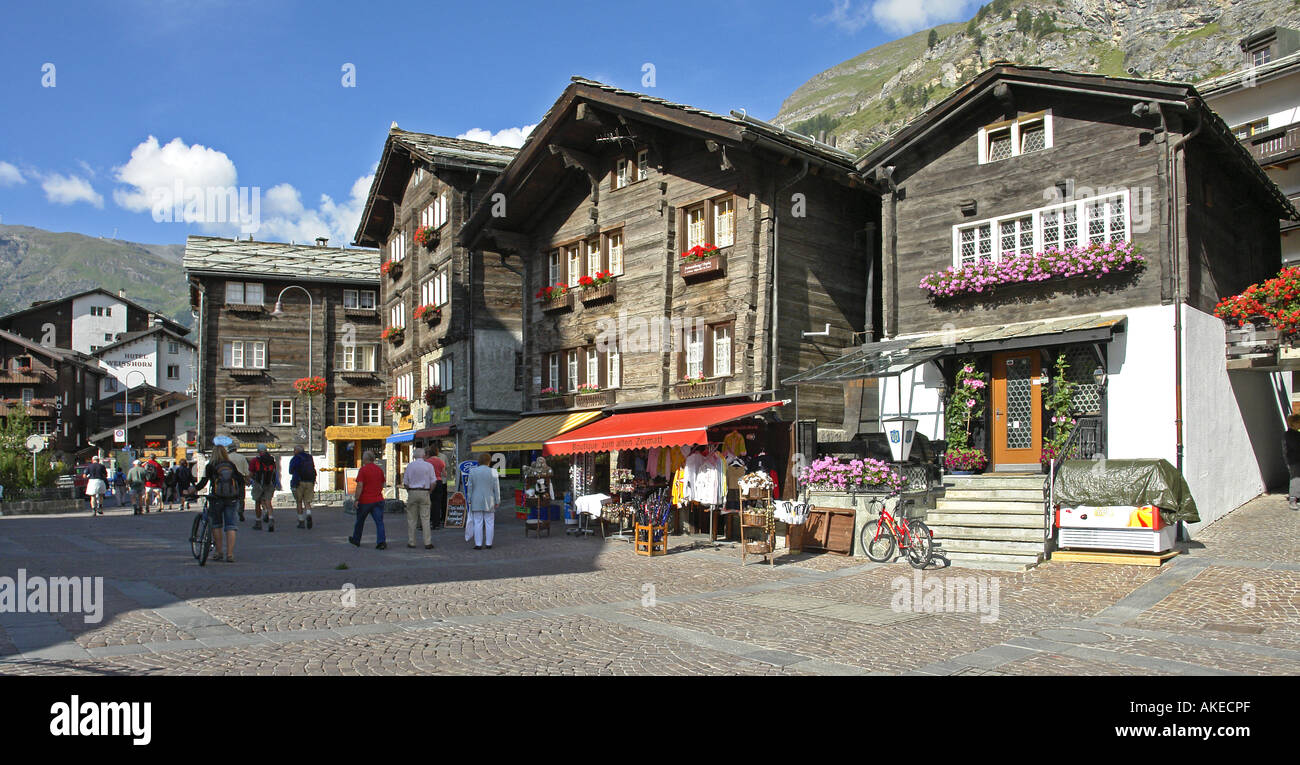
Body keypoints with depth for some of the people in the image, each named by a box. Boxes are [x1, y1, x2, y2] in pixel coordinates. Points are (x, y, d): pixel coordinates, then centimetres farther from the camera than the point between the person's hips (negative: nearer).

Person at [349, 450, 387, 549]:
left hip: (365, 500, -3)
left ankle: (356, 540, 33)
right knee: (379, 521, -3)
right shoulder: (379, 469, 7)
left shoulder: (363, 470, -11)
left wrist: (356, 499, -13)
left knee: (360, 520, 16)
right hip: (378, 499, 4)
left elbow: (360, 486, -16)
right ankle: (381, 542, -15)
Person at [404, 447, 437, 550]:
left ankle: (411, 542, 10)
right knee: (425, 518, -1)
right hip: (424, 492, -1)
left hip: (412, 492, 1)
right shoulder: (429, 466, 1)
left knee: (411, 519, 8)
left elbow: (406, 483, 3)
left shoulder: (409, 466, 3)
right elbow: (433, 482, -2)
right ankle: (428, 543, -3)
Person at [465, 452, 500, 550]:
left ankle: (478, 544, 1)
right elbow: (496, 488, -2)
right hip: (489, 501, 0)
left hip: (476, 501, 1)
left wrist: (470, 500, 9)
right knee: (489, 523, 6)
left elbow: (470, 487, 2)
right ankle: (489, 543, 7)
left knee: (478, 523, 2)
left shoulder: (473, 471, -1)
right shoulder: (493, 472, -4)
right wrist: (497, 501, 5)